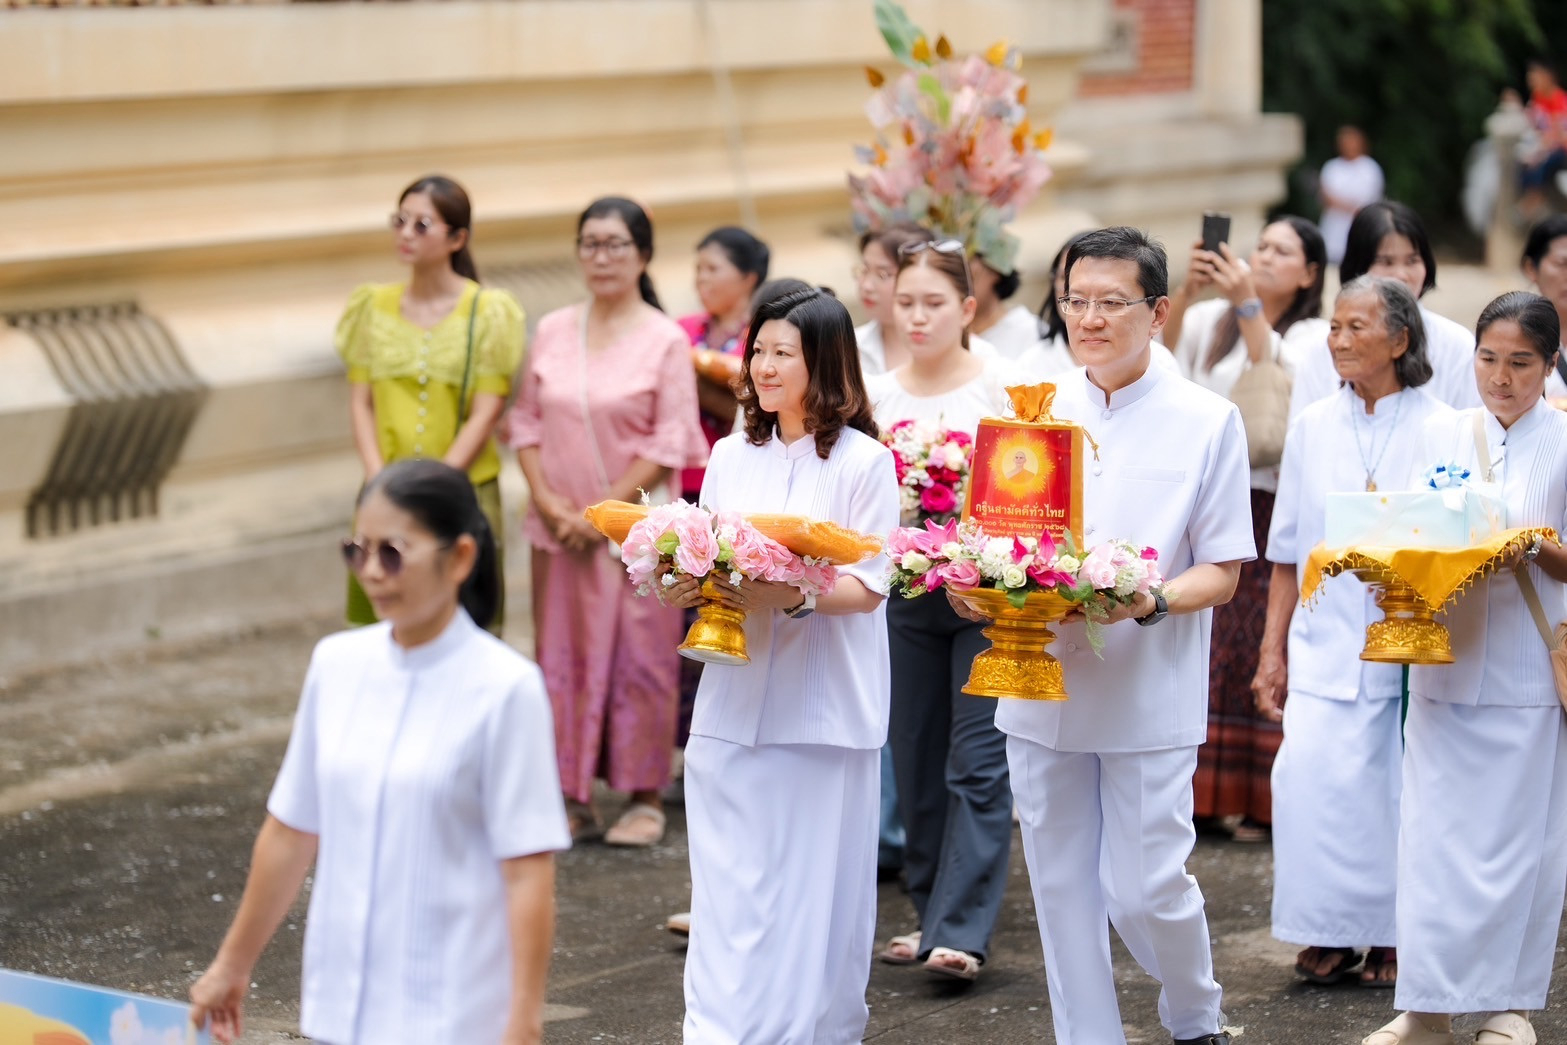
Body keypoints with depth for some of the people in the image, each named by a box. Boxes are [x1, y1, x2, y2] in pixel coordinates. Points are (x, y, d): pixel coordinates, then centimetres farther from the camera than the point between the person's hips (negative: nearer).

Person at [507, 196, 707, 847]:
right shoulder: (552, 332, 8)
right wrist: (549, 502, -5)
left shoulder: (666, 341, -4)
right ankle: (574, 797, 13)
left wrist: (602, 511, -12)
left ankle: (645, 798, 9)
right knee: (561, 653, 5)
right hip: (558, 523, 4)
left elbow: (670, 443, -8)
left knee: (639, 656, -1)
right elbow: (526, 421, 9)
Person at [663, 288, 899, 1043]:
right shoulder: (730, 456, 11)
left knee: (814, 881, 2)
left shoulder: (863, 462, -5)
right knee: (729, 879, 3)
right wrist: (689, 586, -9)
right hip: (736, 696, 4)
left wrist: (793, 597, -23)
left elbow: (870, 586, -8)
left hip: (823, 706, -4)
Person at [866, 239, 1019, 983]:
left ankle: (962, 931, -10)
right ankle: (932, 914, 20)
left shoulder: (1002, 386, -3)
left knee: (977, 761, -8)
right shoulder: (878, 394, 8)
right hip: (907, 588, 5)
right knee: (917, 758, 9)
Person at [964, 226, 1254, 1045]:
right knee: (1061, 887, 8)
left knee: (1145, 886, -3)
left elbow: (1221, 573, -2)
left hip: (1149, 694, -3)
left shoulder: (1207, 421, -2)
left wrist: (1147, 603, -21)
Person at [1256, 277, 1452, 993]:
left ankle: (1392, 934, 16)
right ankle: (1329, 933, 3)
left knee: (1397, 786, -1)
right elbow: (1288, 553, 12)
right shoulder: (1312, 428, 9)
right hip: (1325, 644, 2)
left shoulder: (1439, 431, -1)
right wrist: (1272, 650, 9)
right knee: (1309, 774, -10)